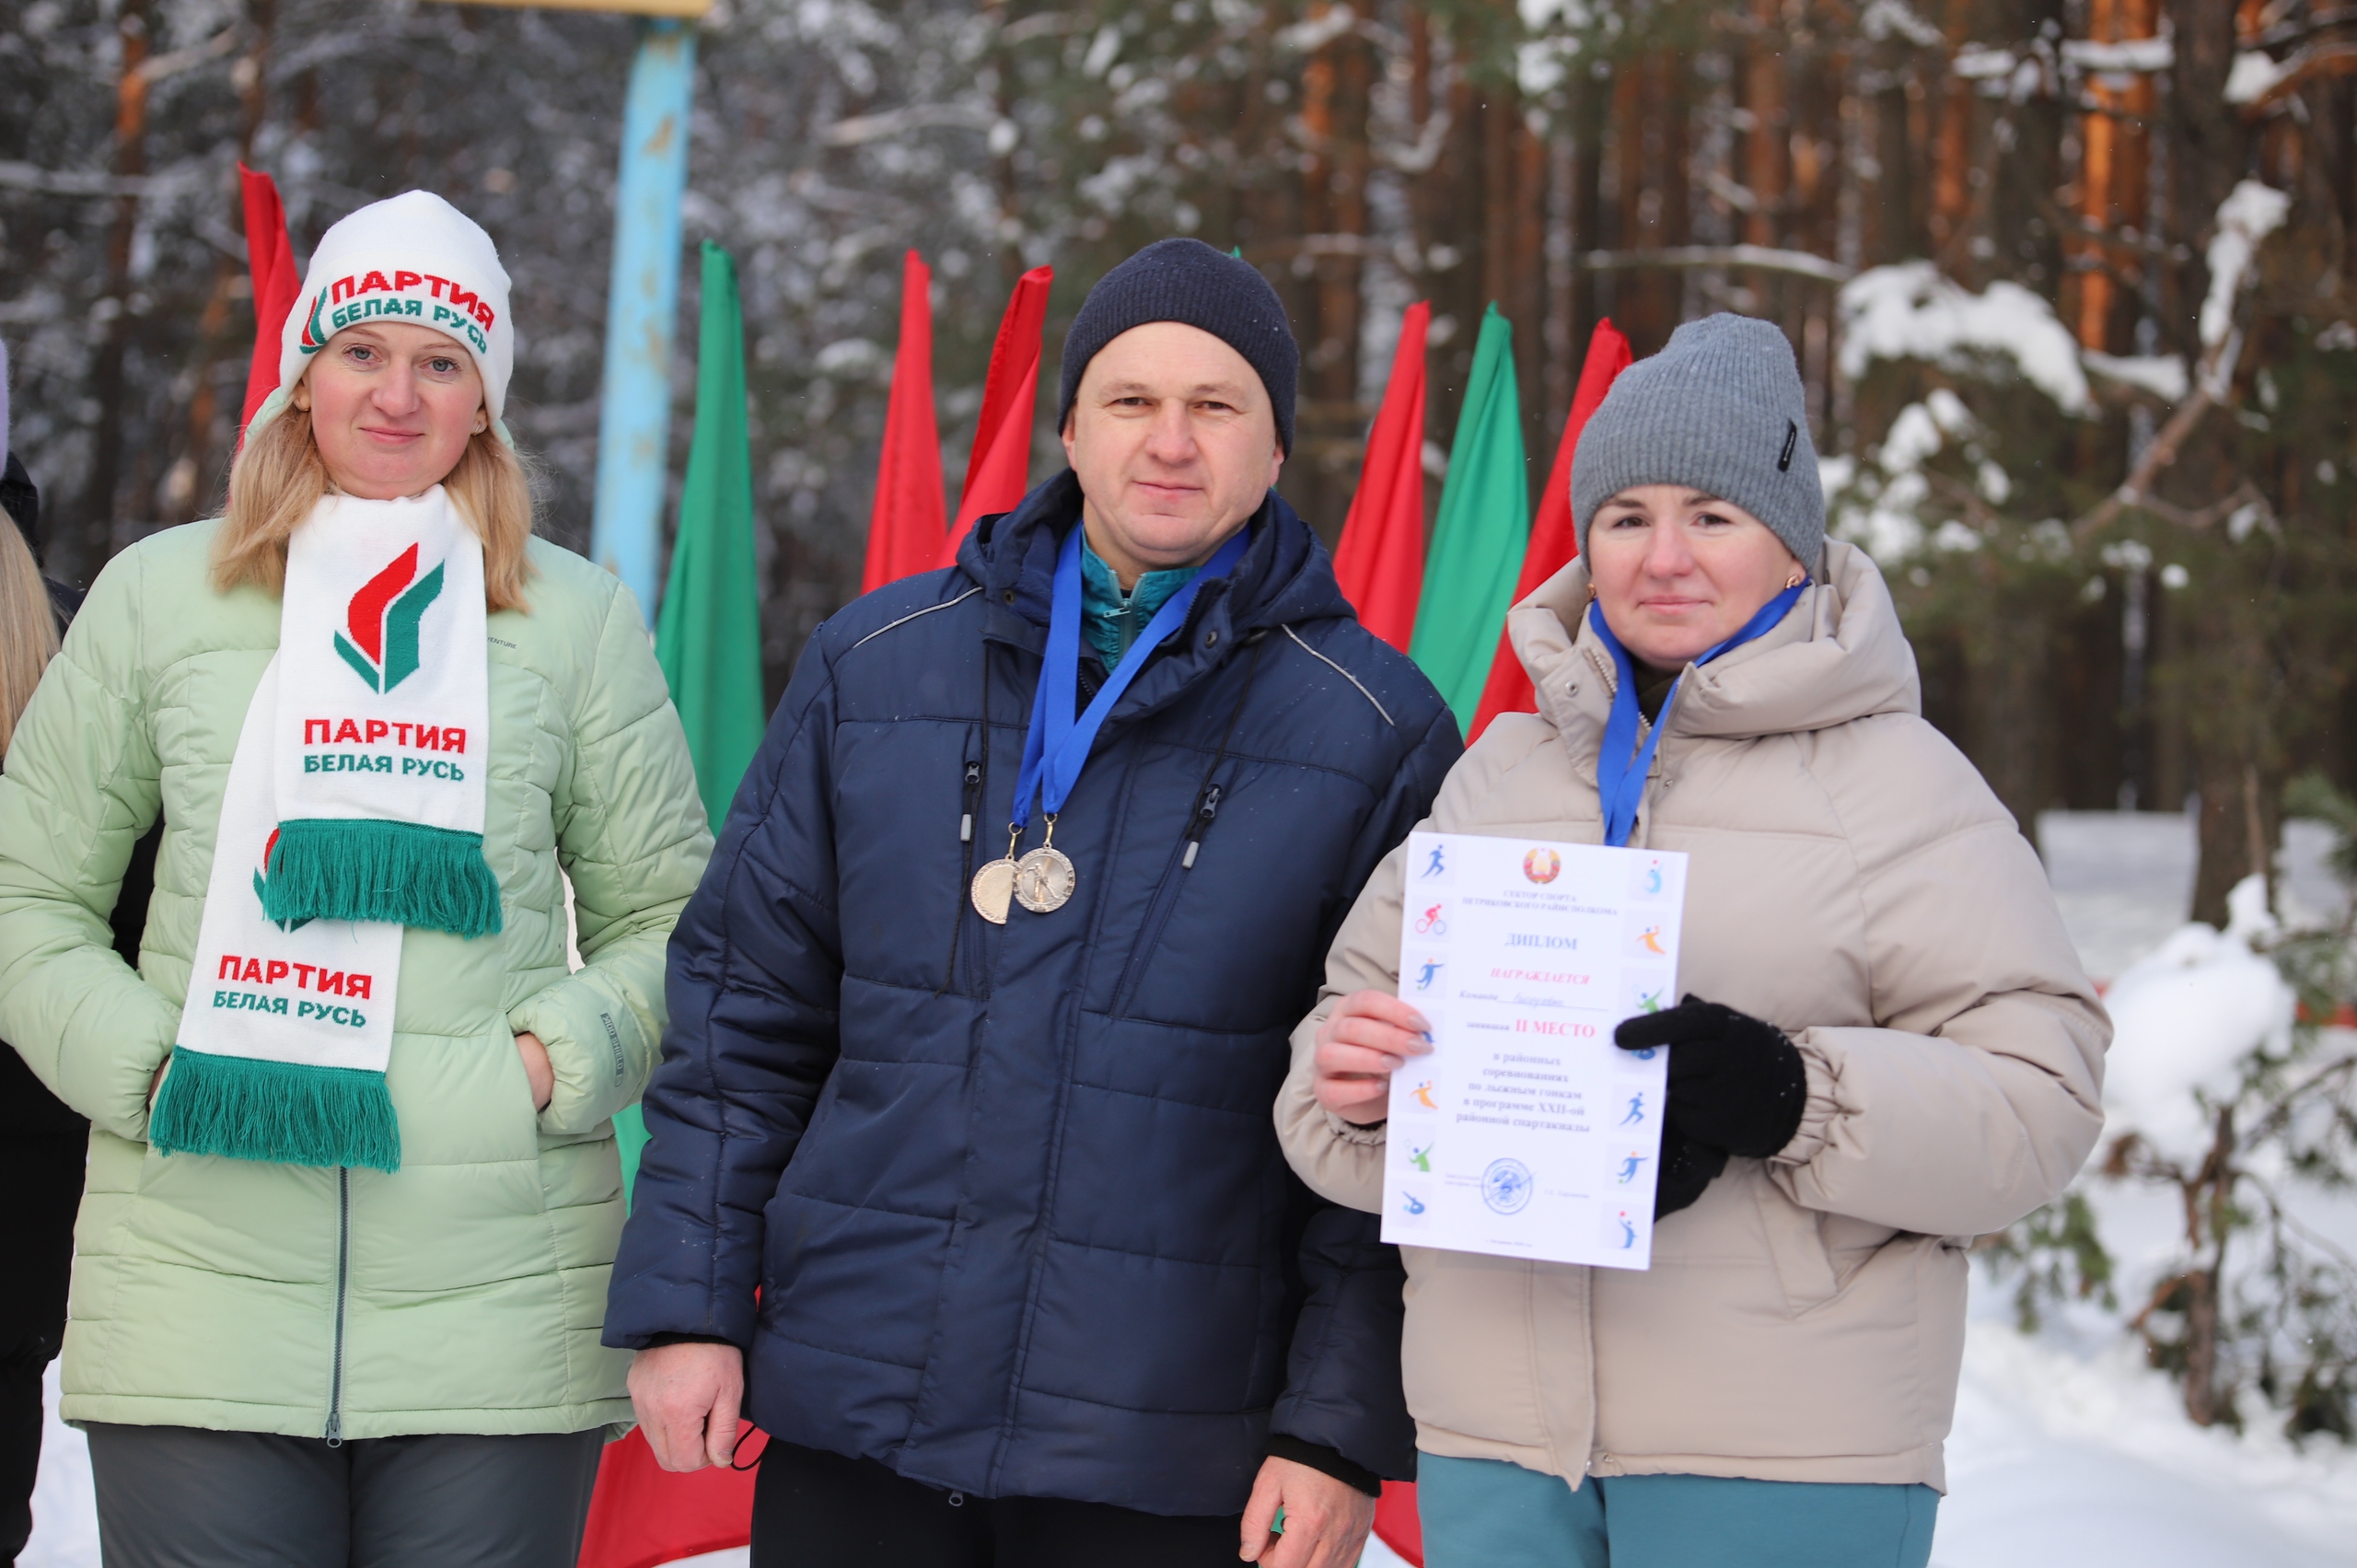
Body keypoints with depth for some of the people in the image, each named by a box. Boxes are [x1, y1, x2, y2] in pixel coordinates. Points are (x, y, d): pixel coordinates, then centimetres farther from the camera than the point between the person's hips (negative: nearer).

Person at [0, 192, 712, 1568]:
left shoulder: (579, 617, 9)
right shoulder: (159, 595, 10)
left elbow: (669, 922, 14)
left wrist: (559, 1060, -5)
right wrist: (146, 1061, -4)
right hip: (203, 1289, 0)